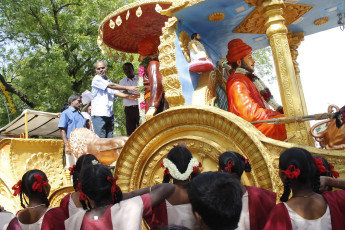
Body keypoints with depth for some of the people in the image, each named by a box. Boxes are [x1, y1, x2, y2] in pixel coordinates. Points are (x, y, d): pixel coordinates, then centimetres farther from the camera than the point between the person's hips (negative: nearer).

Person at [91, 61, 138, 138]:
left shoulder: (108, 81, 19)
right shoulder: (97, 79, -4)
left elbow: (115, 92, 8)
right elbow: (111, 86, -11)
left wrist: (128, 96, -8)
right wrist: (128, 88, -14)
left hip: (109, 114, 7)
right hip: (99, 114, -7)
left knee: (109, 138, 7)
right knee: (101, 139, -7)